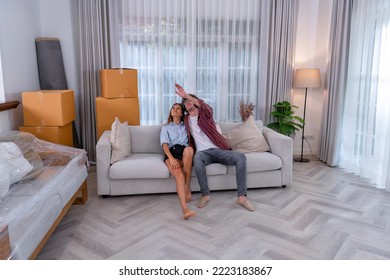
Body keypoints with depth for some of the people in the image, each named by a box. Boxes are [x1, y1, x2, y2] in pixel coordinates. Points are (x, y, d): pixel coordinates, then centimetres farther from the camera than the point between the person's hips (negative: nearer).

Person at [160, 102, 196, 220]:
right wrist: (171, 158, -13)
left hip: (185, 153, 1)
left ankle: (187, 187, -28)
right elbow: (165, 144, 6)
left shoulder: (186, 126, 34)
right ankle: (185, 209, -50)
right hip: (172, 153, -1)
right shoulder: (165, 127, 25)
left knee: (189, 149, -39)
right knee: (179, 176, -34)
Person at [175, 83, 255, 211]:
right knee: (197, 158, -39)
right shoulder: (186, 119, 18)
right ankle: (205, 194, -26)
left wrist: (185, 95, -25)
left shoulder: (205, 114, 9)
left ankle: (241, 196, -27)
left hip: (219, 149, 0)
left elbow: (204, 106, -16)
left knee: (241, 157, -28)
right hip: (203, 152, 0)